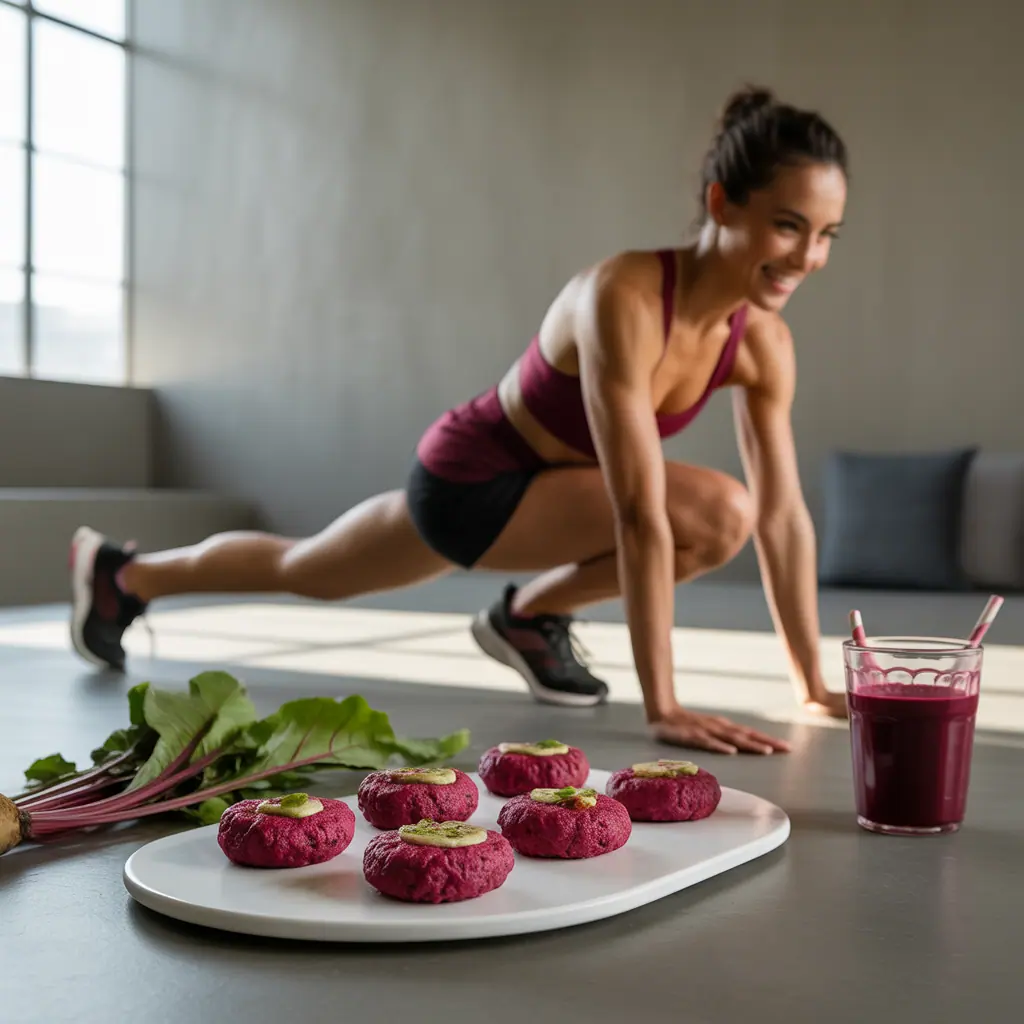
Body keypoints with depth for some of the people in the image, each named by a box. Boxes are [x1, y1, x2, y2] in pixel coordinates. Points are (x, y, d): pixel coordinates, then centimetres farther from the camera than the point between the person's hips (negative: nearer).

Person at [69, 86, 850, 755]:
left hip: (539, 486, 8)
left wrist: (814, 683, -9)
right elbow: (641, 515, -41)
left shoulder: (765, 342, -12)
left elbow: (783, 513, -8)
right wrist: (663, 706, -40)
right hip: (468, 479, -8)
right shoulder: (623, 298, -37)